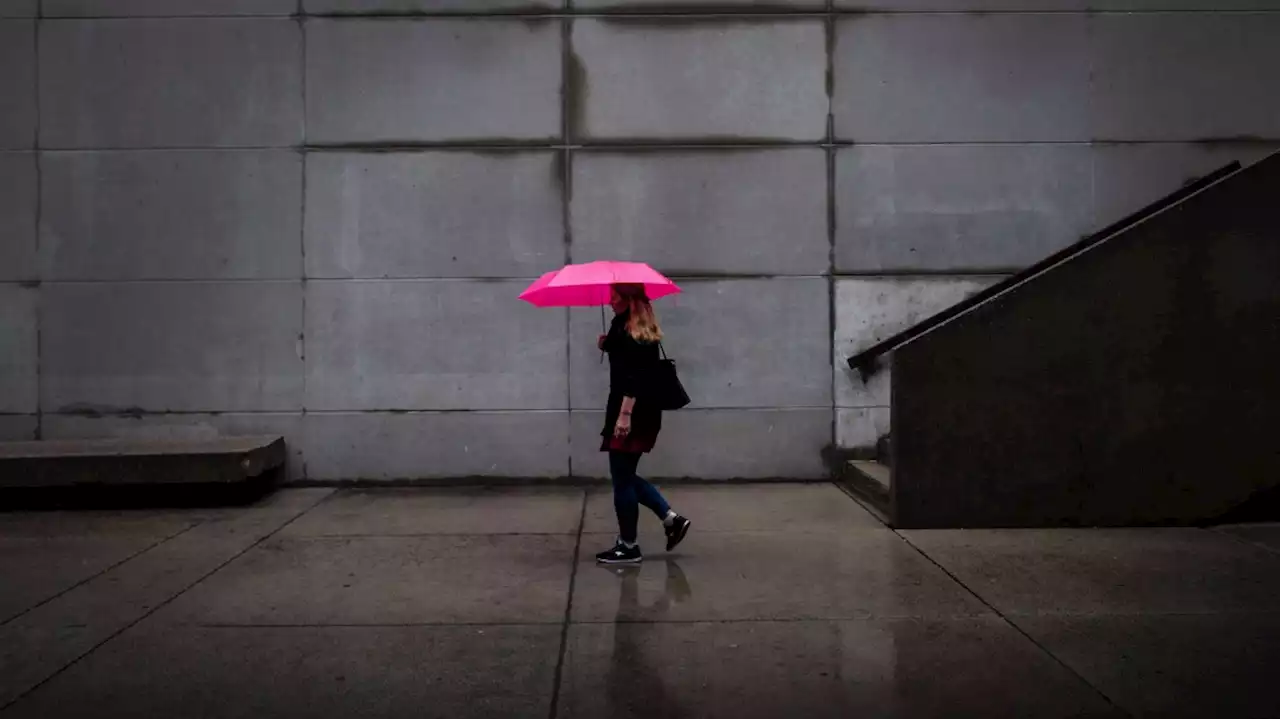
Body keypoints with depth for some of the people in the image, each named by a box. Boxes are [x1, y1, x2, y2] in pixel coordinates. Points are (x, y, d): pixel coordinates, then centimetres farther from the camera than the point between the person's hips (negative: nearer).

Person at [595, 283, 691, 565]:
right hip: (643, 414, 10)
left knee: (622, 480, -1)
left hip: (633, 415, -10)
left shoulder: (630, 332, -16)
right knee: (625, 476, 17)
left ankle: (628, 547, 8)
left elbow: (634, 377, -23)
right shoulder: (637, 330, 13)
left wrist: (625, 414, -26)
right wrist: (607, 344, 9)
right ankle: (672, 518, 16)